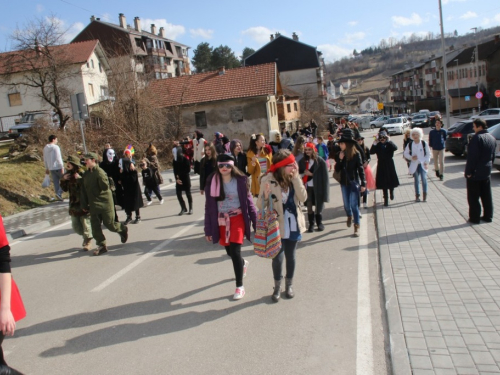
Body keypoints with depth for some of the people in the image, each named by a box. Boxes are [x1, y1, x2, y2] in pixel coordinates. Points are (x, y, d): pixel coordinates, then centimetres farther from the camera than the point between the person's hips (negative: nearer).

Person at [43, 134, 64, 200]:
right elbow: (58, 158, -18)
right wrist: (62, 167, -16)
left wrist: (47, 168, 23)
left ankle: (59, 196, 11)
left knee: (56, 182, 9)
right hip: (58, 167, -7)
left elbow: (45, 159, 15)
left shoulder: (45, 148, 10)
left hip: (51, 168, 7)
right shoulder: (55, 147, -13)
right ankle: (59, 193, -7)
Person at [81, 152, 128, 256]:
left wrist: (100, 177, -32)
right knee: (95, 226, 1)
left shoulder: (100, 172, -12)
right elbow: (84, 191, 12)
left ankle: (123, 229, 29)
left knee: (109, 224, 1)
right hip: (93, 205, 6)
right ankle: (101, 245, 10)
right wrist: (84, 205, 11)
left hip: (105, 202, -6)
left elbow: (105, 187, -22)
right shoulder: (85, 175, 8)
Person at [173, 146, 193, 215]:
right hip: (178, 180, 5)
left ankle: (190, 209, 15)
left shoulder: (185, 159, -9)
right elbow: (175, 171, 3)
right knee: (178, 194, 2)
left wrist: (180, 175, -12)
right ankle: (184, 209, 15)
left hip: (186, 179, -5)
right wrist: (177, 179, -11)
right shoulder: (175, 160, 5)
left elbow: (188, 169, -11)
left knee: (188, 194, 3)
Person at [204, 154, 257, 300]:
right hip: (221, 221, 3)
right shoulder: (212, 183, -3)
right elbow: (208, 207, 0)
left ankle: (240, 286, 5)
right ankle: (243, 263, 52)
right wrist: (208, 229, 0)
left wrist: (256, 222, -5)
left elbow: (249, 201, -3)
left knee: (235, 251, -11)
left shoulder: (240, 180, -8)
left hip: (237, 218, -3)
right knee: (229, 251, 16)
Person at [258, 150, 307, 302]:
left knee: (290, 256, 14)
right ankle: (277, 287, 24)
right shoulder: (268, 180, -15)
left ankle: (289, 285, 35)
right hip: (277, 226, -3)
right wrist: (266, 196, -34)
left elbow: (303, 198, -14)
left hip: (293, 225, 3)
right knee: (278, 257, 1)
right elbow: (260, 205, -13)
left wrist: (296, 177, -19)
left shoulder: (293, 178, -2)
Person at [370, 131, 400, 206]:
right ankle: (386, 199, 12)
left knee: (391, 181, 9)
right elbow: (371, 152, -18)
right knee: (383, 183, 3)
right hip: (381, 166, 0)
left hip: (389, 165, 0)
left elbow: (395, 148, -23)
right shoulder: (377, 145, -4)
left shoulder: (389, 144, -4)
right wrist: (375, 142, -25)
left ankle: (391, 192, 41)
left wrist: (389, 140, -28)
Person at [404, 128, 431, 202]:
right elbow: (405, 154, 5)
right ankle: (417, 195, 17)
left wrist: (427, 162, -6)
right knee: (416, 180, 8)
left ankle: (425, 195, -2)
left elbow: (428, 154, 3)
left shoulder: (424, 143, -3)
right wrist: (411, 157, -12)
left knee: (424, 179, -11)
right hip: (414, 165, 1)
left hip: (422, 164, -1)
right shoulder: (410, 144, -2)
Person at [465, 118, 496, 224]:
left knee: (473, 197, 0)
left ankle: (474, 218, 4)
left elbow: (472, 157, -22)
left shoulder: (476, 138, -19)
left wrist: (469, 171, -18)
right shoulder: (492, 138, 9)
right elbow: (493, 156, 16)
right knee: (486, 195, 14)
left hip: (475, 173, -8)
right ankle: (488, 216, 21)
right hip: (486, 172, 8)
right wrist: (488, 166, 21)